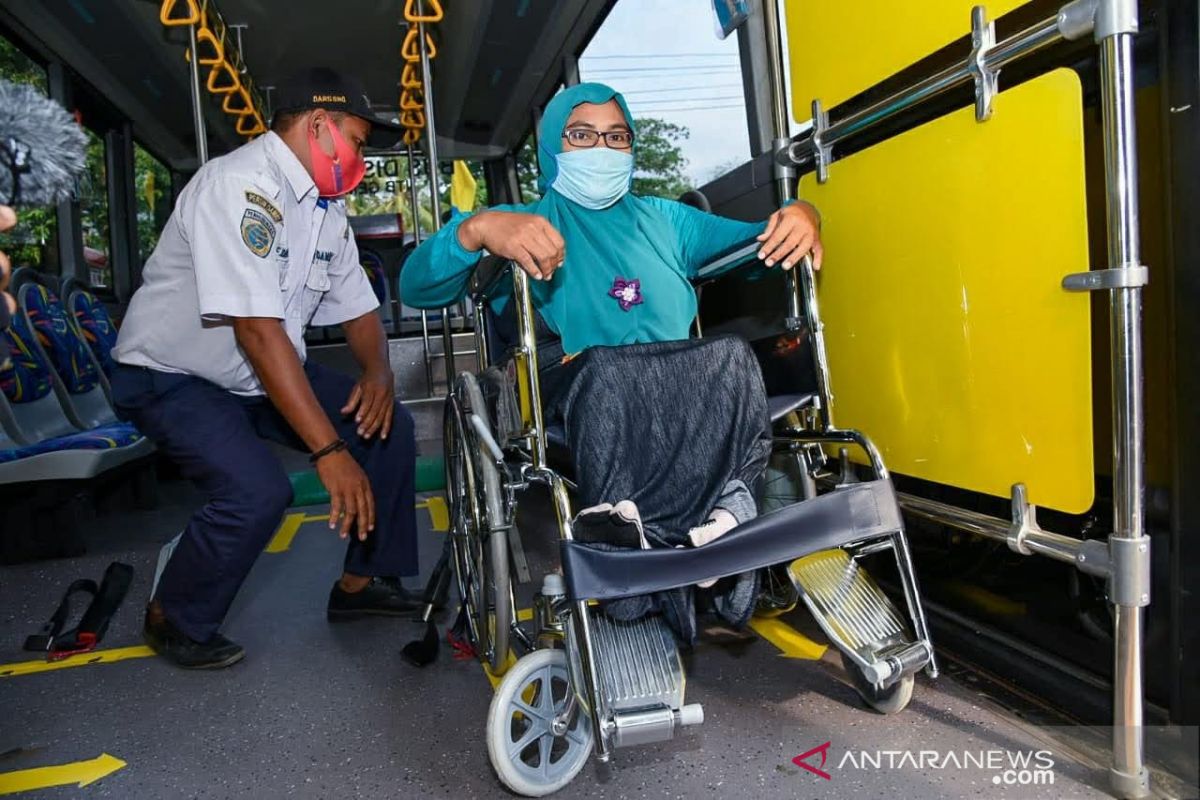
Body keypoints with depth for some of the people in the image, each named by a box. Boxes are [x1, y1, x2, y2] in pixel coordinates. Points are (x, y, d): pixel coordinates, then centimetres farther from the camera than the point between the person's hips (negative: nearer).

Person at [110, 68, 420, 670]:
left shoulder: (325, 207, 4)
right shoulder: (241, 184, -25)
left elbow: (356, 305, 8)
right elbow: (256, 328, -34)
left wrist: (378, 373, -15)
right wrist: (329, 451, -37)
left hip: (259, 374, 8)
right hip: (171, 377, -8)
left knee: (388, 426, -3)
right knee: (258, 490, -28)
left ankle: (364, 580, 11)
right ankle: (175, 621, 0)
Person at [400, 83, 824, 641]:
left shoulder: (662, 219, 27)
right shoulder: (526, 225, 14)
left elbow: (754, 240, 21)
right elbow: (417, 287, -2)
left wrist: (799, 217, -3)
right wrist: (476, 229, -23)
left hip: (687, 413, 3)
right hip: (573, 411, -3)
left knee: (731, 358, -27)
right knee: (603, 370, -35)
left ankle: (634, 532, -26)